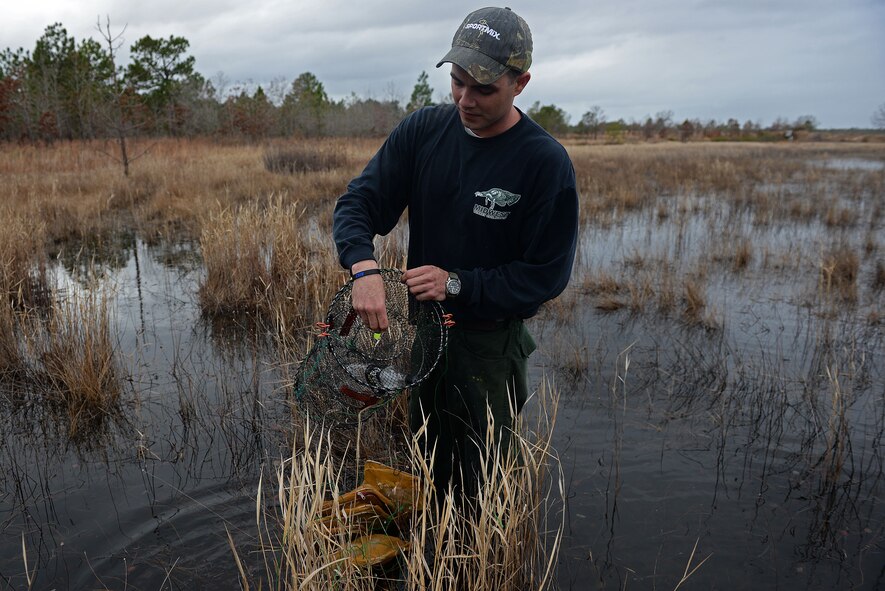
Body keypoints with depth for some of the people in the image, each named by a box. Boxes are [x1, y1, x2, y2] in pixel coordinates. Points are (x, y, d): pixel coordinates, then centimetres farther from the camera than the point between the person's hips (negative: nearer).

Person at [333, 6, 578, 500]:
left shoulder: (546, 162, -17)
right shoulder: (423, 131, -5)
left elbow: (548, 274, -15)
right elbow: (359, 201, -7)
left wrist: (458, 283, -24)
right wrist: (364, 266, -27)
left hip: (491, 343, -4)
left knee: (477, 482, 10)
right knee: (425, 466, 23)